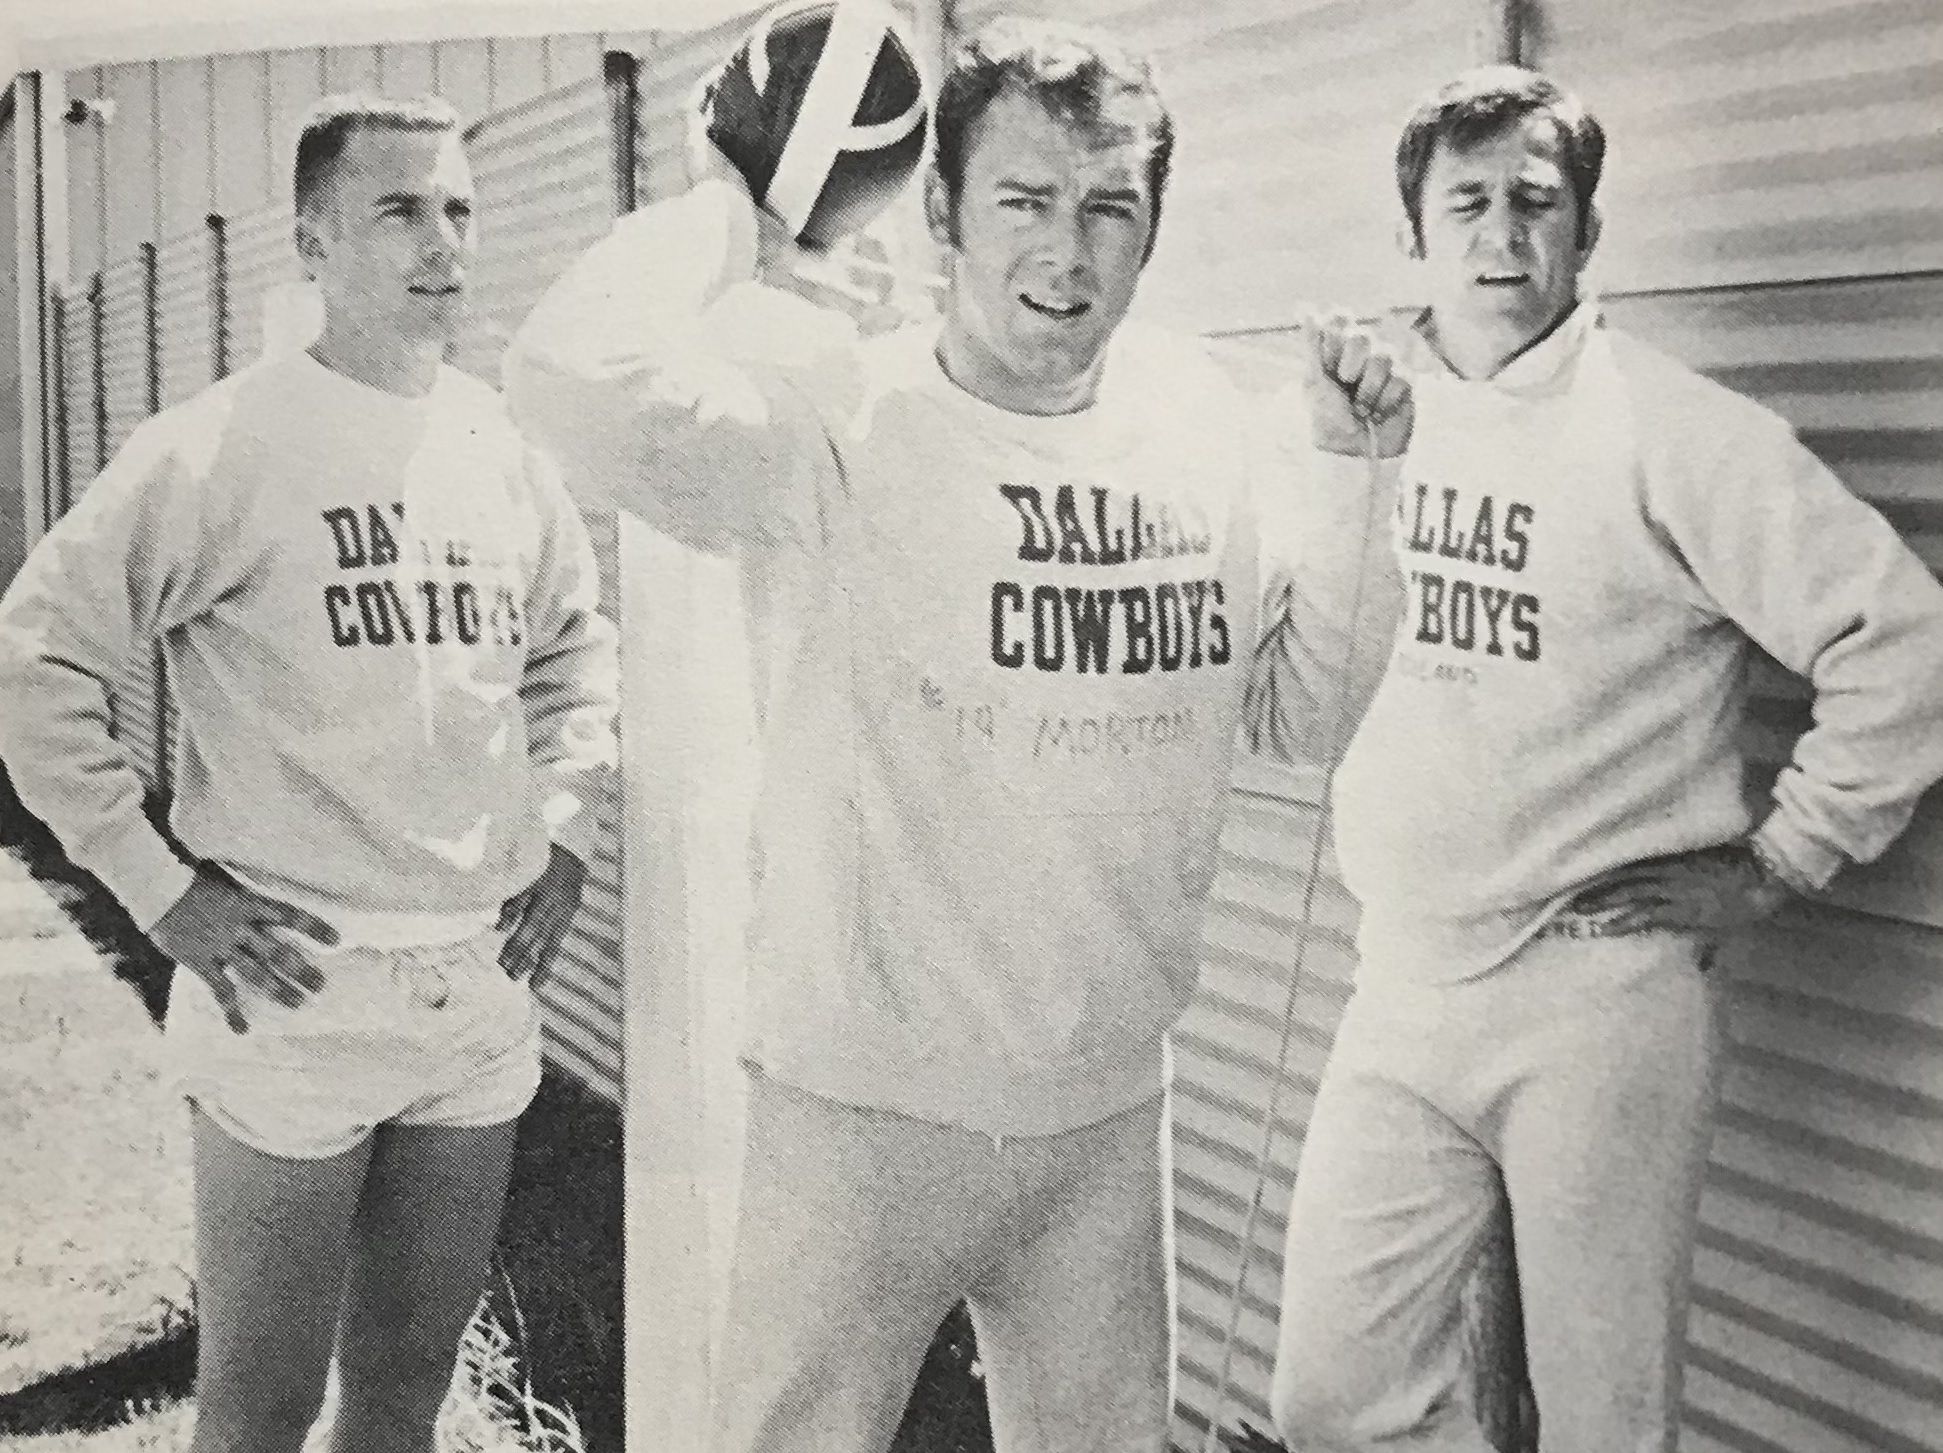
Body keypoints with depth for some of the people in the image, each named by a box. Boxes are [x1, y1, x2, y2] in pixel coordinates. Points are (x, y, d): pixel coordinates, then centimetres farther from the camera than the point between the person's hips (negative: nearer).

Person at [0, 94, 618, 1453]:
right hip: (297, 990, -5)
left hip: (483, 987, 5)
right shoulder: (221, 448, -11)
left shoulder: (504, 448, 6)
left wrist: (564, 828, 11)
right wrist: (161, 886, -11)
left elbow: (577, 643, 22)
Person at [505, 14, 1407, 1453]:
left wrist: (1354, 471, 0)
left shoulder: (1202, 427, 1)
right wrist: (736, 211, -17)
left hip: (1111, 1117, 5)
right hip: (867, 1116, -5)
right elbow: (574, 382, -34)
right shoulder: (841, 426, -15)